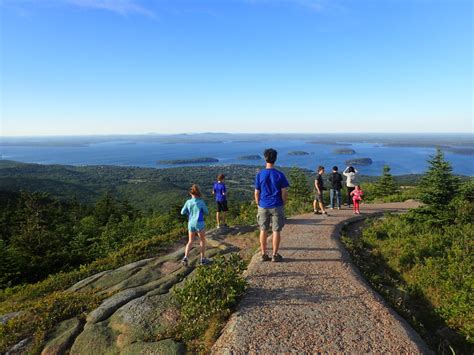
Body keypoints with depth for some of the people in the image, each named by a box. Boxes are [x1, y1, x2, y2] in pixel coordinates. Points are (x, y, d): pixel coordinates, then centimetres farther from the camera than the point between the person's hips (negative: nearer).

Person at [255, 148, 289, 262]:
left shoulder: (259, 175, -4)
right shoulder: (280, 175, -7)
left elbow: (256, 193, -1)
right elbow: (284, 193, -6)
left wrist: (258, 205, 11)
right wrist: (283, 204, 8)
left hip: (263, 206, 1)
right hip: (277, 206, -1)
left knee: (263, 230, 12)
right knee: (276, 231, 7)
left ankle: (264, 254, 19)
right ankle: (275, 255, 14)